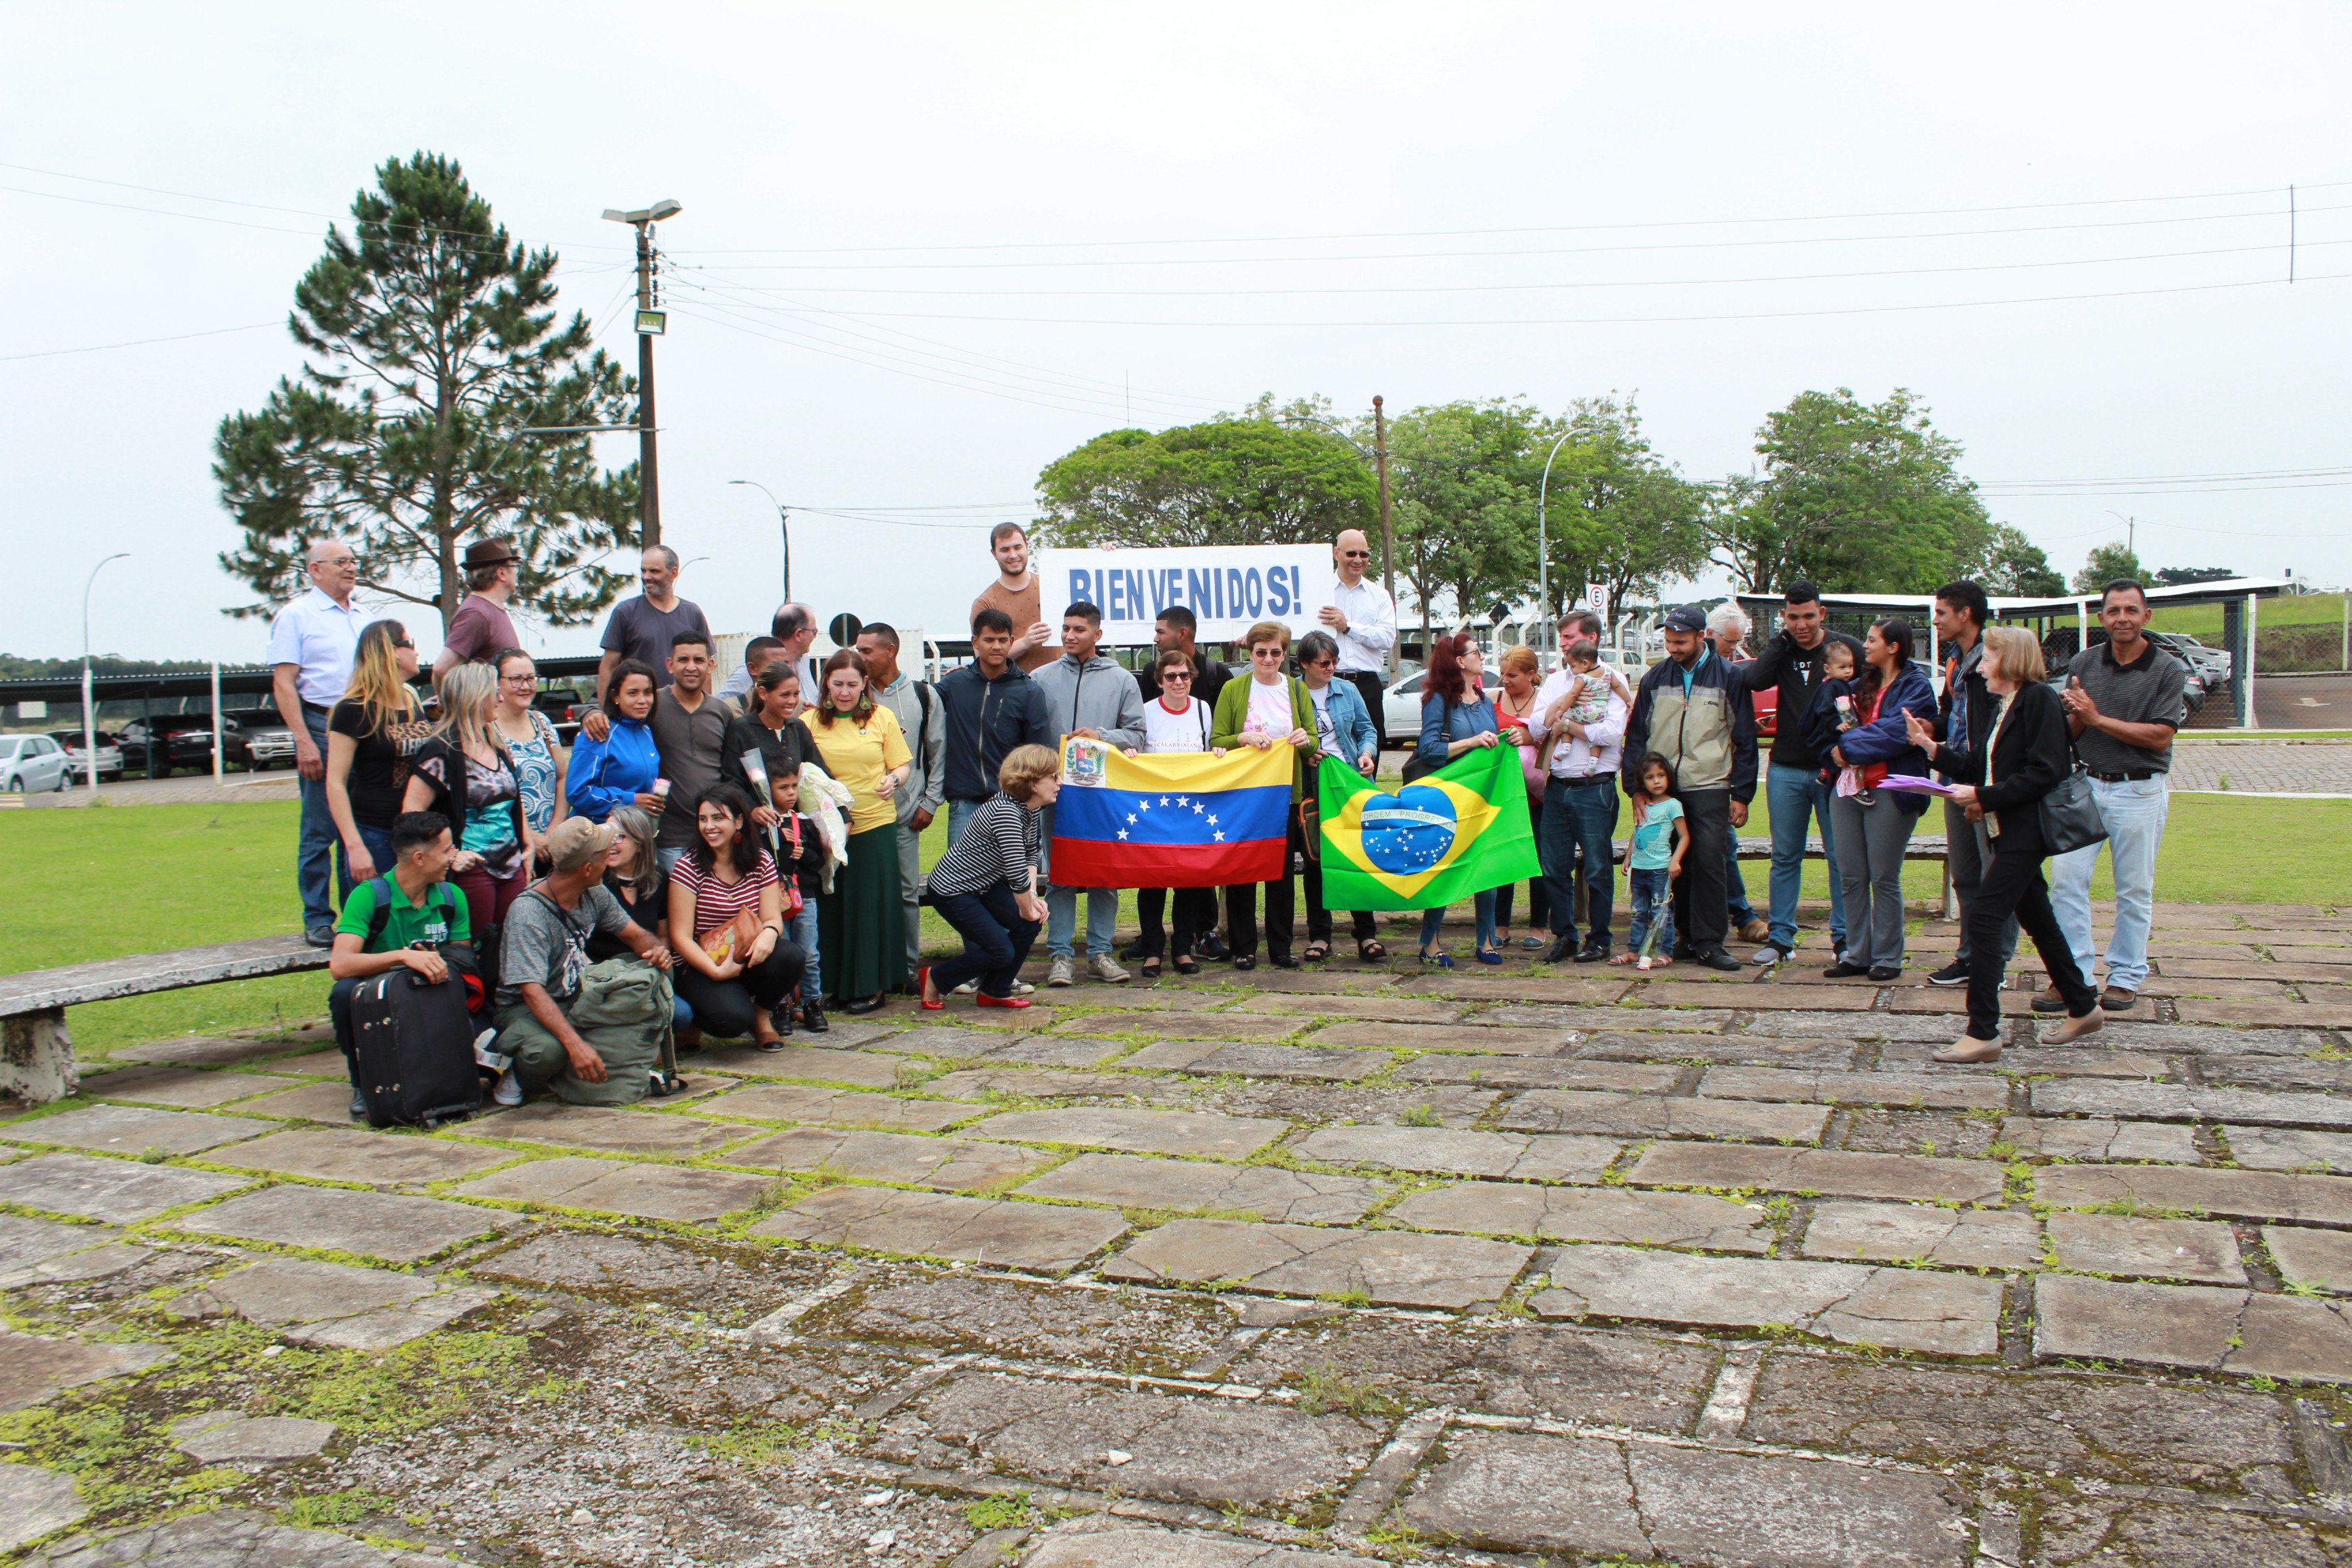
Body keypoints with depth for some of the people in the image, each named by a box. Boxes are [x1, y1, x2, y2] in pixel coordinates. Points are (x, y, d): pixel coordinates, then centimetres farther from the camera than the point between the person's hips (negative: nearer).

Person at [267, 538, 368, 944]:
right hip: (321, 727, -6)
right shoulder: (296, 615, -1)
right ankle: (317, 919, 5)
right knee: (319, 830, -2)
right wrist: (304, 741, -16)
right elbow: (283, 684, -8)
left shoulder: (363, 618, 18)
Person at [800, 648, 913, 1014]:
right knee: (831, 906, 4)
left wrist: (894, 780, -16)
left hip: (875, 823, -1)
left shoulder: (882, 717, 6)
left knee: (872, 905, 0)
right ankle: (837, 985, 15)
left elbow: (902, 765, 6)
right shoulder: (809, 721, 7)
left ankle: (872, 986, 9)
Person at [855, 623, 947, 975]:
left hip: (906, 813, -1)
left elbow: (938, 751, 7)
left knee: (907, 890, 4)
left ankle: (909, 964, 13)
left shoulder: (923, 694, 5)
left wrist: (930, 802, 1)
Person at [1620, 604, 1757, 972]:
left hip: (1709, 788, -3)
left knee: (1707, 862, -8)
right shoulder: (1656, 677, 8)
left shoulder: (1728, 677, 2)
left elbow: (1744, 741, 4)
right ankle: (1685, 937, 15)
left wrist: (1741, 795, -1)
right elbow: (1636, 735, 10)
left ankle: (1709, 942, -3)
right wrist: (1634, 787, 1)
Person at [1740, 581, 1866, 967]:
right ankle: (1780, 936, 14)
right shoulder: (1780, 650, 5)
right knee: (1785, 857, 8)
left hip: (1834, 770, -2)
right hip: (1786, 771, 2)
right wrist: (1782, 640, -11)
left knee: (1841, 856, 2)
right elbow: (1754, 680, -14)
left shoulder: (1847, 648, -1)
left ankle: (1844, 936, 11)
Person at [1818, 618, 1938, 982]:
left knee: (1884, 878, -2)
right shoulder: (1860, 685, 18)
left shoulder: (1916, 688, -3)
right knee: (1852, 877, 7)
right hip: (1849, 788, 6)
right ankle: (1856, 954, 13)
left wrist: (1848, 746, -11)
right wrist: (1834, 753, -6)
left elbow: (1897, 734, -16)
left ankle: (1887, 958, 6)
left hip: (1889, 792, -6)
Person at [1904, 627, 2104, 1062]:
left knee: (1983, 918, -13)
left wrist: (1985, 796, -19)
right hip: (2007, 831, 9)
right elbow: (1977, 768, 14)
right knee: (2035, 919, 17)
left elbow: (2044, 773, -19)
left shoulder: (2040, 700, -11)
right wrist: (1933, 749, 5)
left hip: (2026, 832, -9)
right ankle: (2082, 1008, 32)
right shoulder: (2002, 706, 16)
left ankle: (1982, 1034, -10)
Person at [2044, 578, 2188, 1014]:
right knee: (2066, 878, -4)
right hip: (2087, 784, 3)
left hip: (2140, 790, -3)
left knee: (2135, 890, 6)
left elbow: (2160, 736, -13)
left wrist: (2097, 719, -17)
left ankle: (2126, 976, 17)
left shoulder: (2168, 670, -5)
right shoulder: (2084, 664, 5)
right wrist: (2075, 715, -14)